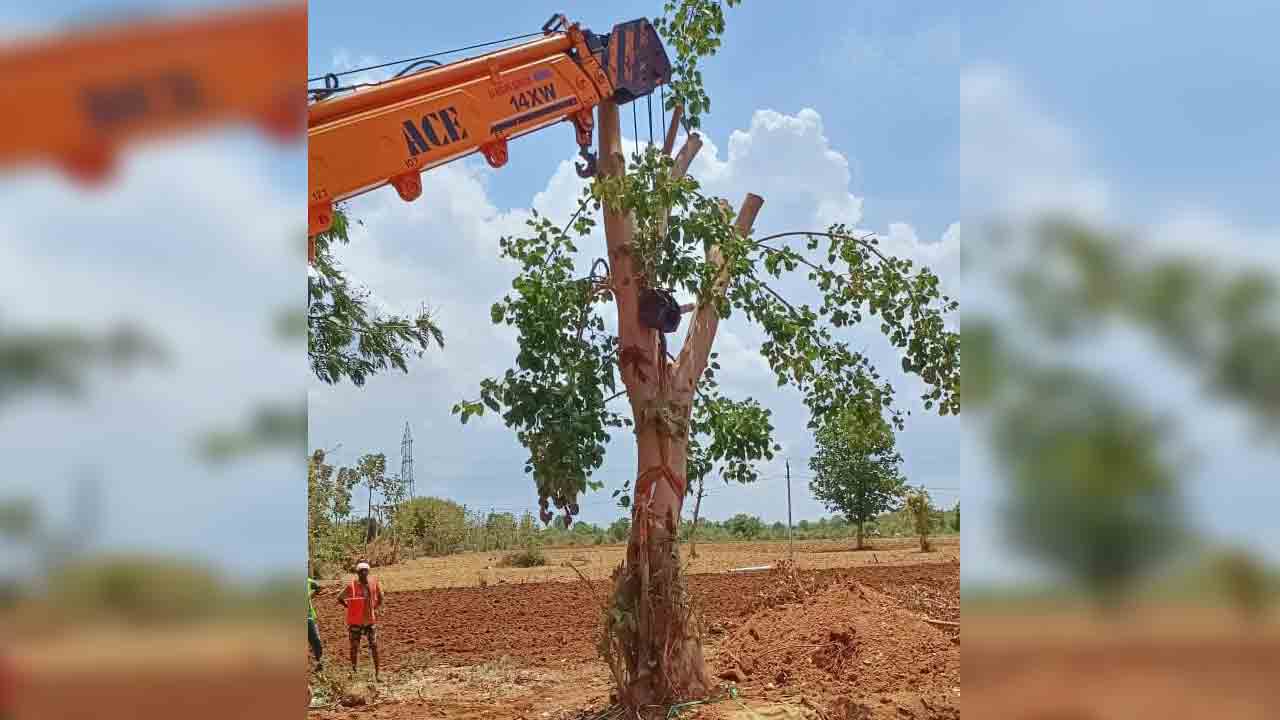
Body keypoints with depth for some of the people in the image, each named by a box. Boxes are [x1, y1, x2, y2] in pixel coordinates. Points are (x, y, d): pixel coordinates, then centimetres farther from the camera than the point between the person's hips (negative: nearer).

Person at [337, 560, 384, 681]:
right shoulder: (352, 586, -11)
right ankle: (354, 671, 21)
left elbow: (380, 597, 14)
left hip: (370, 621, 2)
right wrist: (349, 607, -5)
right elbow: (340, 598, 1)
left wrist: (377, 609, 3)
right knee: (355, 647, 7)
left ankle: (377, 673, 3)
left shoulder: (373, 583, -3)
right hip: (355, 622, -2)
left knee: (374, 647, -1)